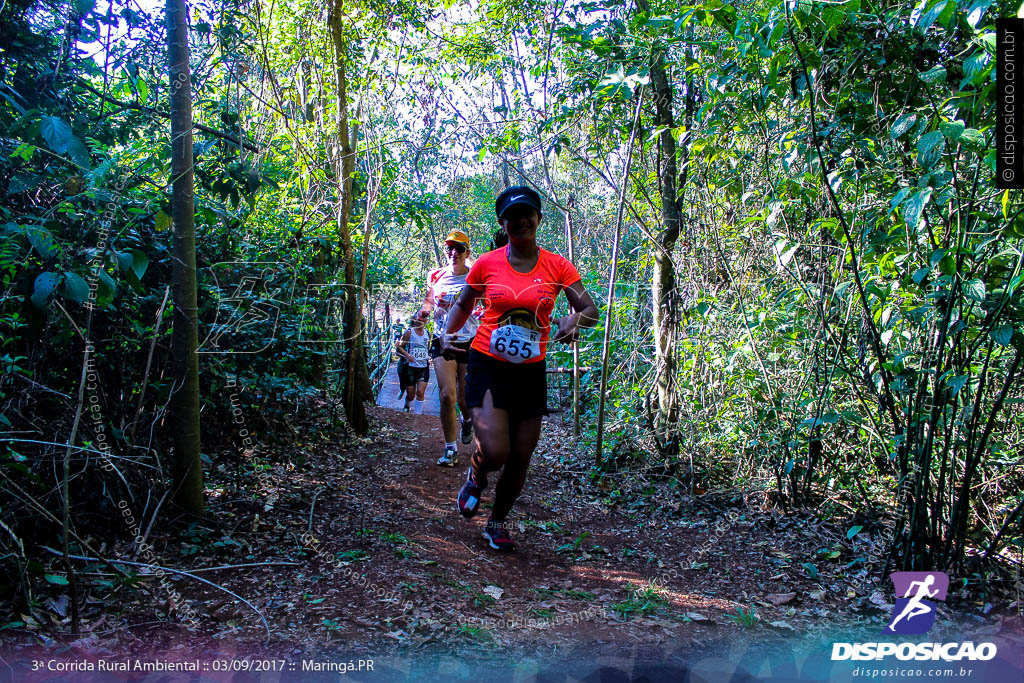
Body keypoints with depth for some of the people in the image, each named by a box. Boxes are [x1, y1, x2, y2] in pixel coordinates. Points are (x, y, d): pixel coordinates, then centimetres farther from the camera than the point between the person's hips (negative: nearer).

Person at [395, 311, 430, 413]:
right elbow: (399, 347, -4)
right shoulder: (409, 333, -4)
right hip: (410, 367, -2)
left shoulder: (427, 334, 8)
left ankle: (419, 413, -1)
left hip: (423, 368, 2)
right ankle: (406, 406, 38)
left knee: (420, 392, -10)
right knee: (411, 394, 6)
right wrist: (407, 354, -19)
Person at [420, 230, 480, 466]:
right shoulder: (436, 276, 4)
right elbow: (429, 299, 21)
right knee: (447, 396, -13)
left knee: (465, 399, 5)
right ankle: (450, 448, 2)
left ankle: (467, 420, 44)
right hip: (442, 341, 1)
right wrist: (423, 311, 2)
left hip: (470, 343, -1)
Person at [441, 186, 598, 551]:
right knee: (495, 453, -17)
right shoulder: (487, 264, -2)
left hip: (531, 372, 2)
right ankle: (476, 476, 21)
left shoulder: (557, 266, -1)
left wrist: (575, 320, -29)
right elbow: (463, 304, 12)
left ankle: (497, 523, 33)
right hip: (487, 367, -2)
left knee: (520, 458, 8)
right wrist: (447, 334, -6)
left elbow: (590, 309, -6)